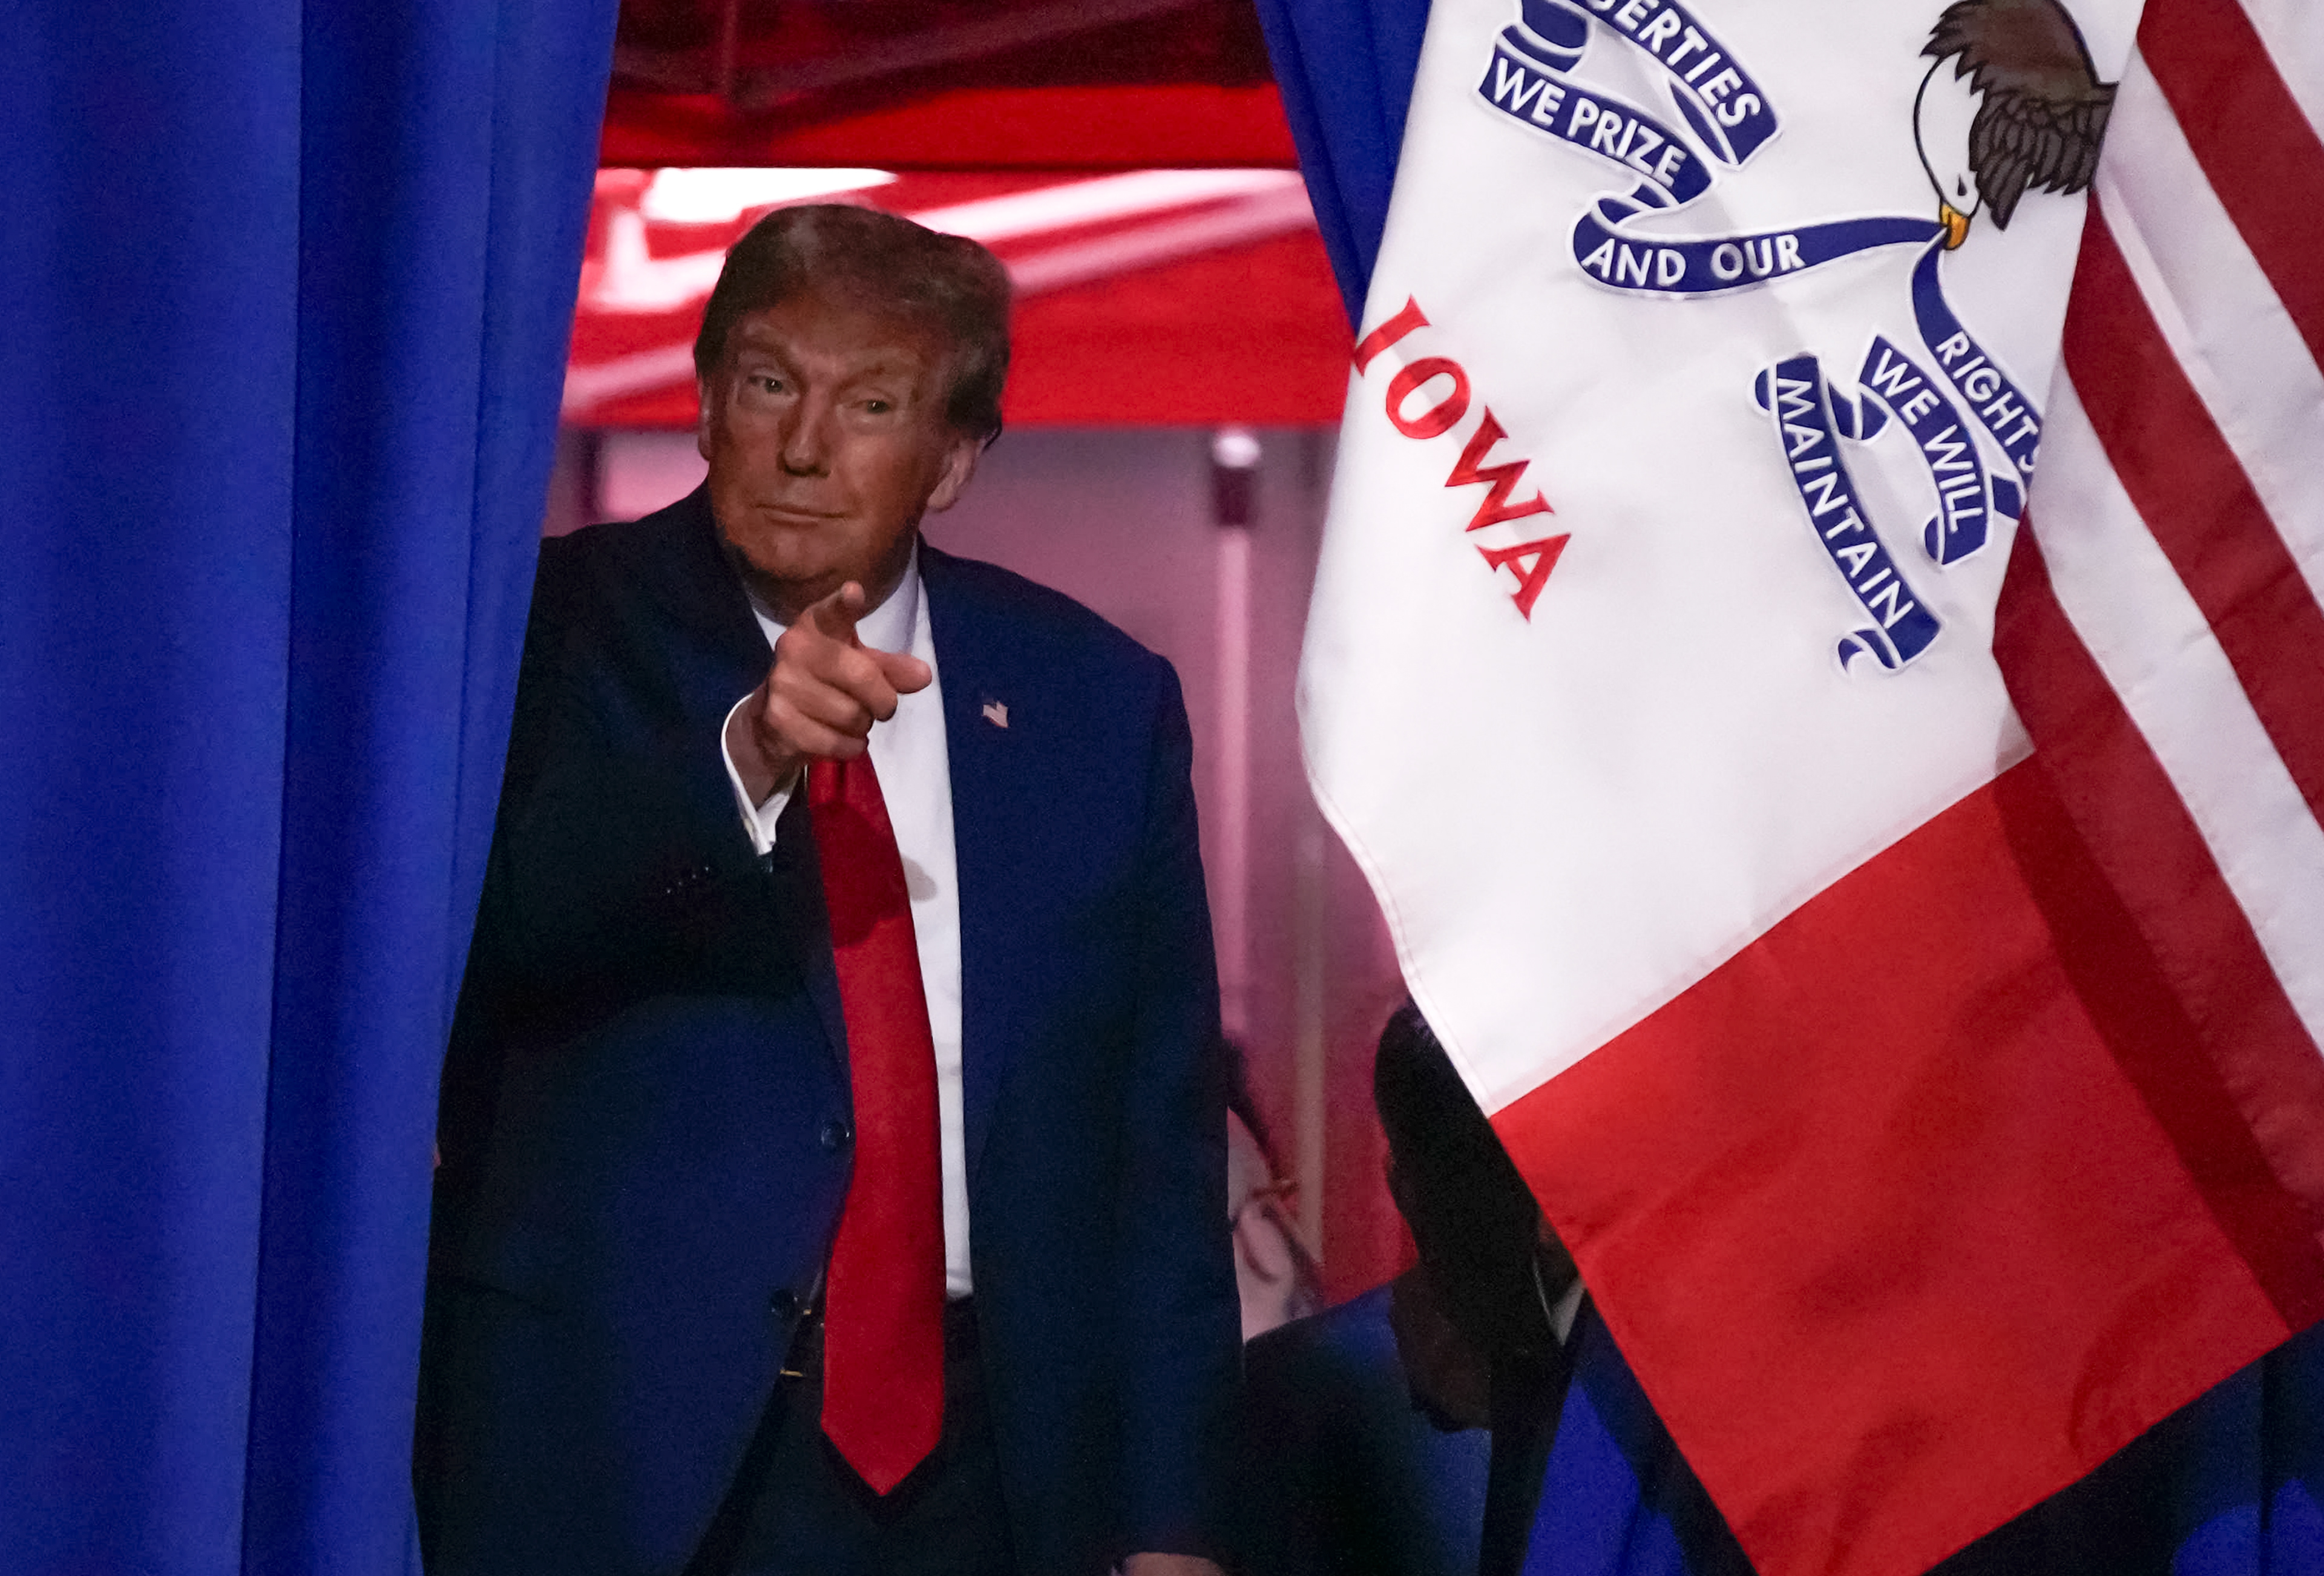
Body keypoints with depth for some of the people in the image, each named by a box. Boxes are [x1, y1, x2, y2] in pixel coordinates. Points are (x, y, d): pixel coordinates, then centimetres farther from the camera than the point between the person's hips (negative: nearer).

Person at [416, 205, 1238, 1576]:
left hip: (974, 1466, 2)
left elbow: (1162, 1139, 8)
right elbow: (497, 918, -19)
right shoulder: (561, 630, 0)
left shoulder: (1098, 701, 7)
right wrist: (741, 756, -34)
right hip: (624, 1451, -2)